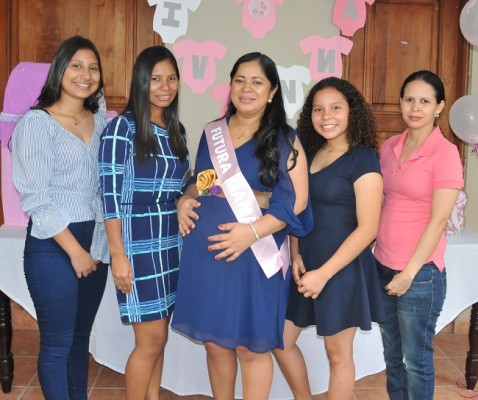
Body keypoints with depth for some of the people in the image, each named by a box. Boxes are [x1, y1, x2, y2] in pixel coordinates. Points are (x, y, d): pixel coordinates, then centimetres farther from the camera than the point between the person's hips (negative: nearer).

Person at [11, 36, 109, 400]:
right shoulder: (37, 122, -9)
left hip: (95, 241, 6)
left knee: (81, 336, 17)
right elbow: (35, 197, -13)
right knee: (57, 343, 6)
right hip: (53, 245, -5)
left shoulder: (101, 122, 8)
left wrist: (96, 245, 4)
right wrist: (74, 250, -15)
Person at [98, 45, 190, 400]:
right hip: (138, 243, -6)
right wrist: (118, 254, -16)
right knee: (151, 340, -2)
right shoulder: (122, 126, -7)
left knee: (158, 337, 13)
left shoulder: (176, 130, 11)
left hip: (171, 243, 6)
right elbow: (110, 194, -12)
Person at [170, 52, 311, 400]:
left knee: (251, 346, 6)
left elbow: (296, 201, -9)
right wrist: (185, 200, 0)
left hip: (254, 256, -4)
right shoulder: (212, 133, 10)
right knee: (215, 343, 14)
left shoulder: (284, 138, -4)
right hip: (206, 252, 5)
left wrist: (253, 231, -21)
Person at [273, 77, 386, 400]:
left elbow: (367, 229, -17)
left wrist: (324, 273, -19)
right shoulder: (309, 154, 7)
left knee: (339, 355, 9)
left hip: (342, 269, -7)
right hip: (305, 265, 7)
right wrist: (295, 255, -4)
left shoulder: (363, 159, -13)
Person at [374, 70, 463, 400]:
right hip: (383, 265, 6)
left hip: (420, 272, -6)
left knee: (416, 357, 9)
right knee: (392, 353, 19)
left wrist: (410, 272, -15)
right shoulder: (389, 146, 6)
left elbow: (438, 221, -15)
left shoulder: (445, 153, -12)